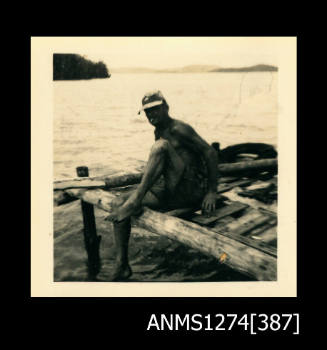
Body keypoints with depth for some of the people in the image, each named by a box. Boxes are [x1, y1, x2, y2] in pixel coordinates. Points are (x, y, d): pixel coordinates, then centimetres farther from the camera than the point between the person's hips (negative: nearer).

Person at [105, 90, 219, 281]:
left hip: (192, 191, -8)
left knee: (160, 145, -26)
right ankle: (122, 266, -7)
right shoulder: (158, 132, 17)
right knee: (118, 203, -6)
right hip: (170, 193, 8)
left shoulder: (178, 129, -9)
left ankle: (136, 199, -28)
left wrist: (212, 192, -14)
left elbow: (211, 153, -13)